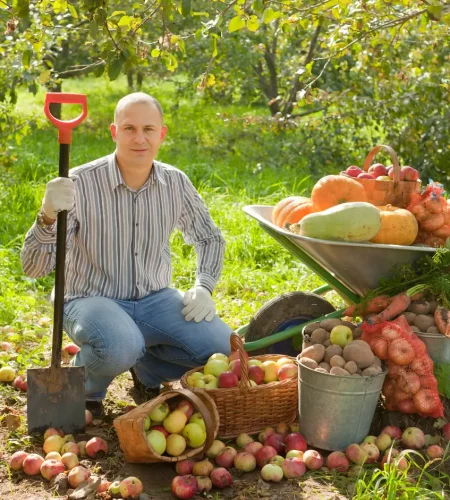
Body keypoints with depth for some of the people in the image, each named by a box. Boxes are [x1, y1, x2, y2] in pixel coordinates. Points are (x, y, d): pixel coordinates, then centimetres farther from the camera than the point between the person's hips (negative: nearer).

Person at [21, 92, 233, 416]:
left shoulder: (176, 183, -4)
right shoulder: (81, 183, -17)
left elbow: (210, 238, 16)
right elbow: (34, 267, -20)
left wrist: (203, 288, -2)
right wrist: (48, 217, -39)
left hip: (154, 300, 4)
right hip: (92, 300, -4)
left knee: (224, 348, -17)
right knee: (120, 348, -38)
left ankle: (147, 370, 13)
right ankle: (85, 384, 0)